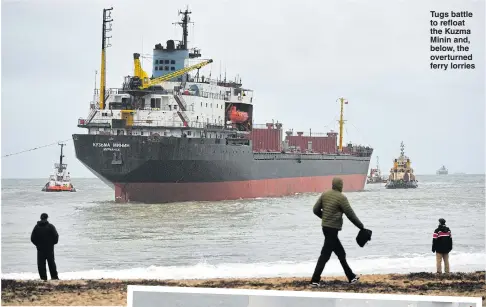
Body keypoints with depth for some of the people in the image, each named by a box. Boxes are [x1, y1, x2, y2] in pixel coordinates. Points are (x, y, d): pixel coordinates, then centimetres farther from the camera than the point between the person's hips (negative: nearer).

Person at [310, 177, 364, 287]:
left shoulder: (324, 194, 5)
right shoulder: (341, 198, -15)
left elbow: (316, 210, 8)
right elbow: (350, 214, -12)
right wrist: (361, 226, -3)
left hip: (325, 227, 8)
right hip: (333, 228, -8)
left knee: (341, 253, 16)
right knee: (325, 255, -5)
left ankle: (351, 277, 24)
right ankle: (315, 280, -6)